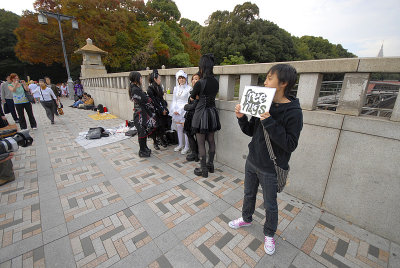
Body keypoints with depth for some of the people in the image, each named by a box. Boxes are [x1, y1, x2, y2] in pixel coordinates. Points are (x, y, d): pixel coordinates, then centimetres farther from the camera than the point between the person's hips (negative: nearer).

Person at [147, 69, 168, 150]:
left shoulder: (159, 87, 13)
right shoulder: (150, 89, -11)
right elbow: (153, 102, -15)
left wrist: (164, 108, 7)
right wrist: (161, 110, -12)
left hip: (162, 111, 7)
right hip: (156, 112, -7)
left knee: (163, 126, 6)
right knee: (156, 127, 2)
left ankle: (162, 140, 21)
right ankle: (155, 143, 16)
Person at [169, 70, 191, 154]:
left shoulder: (189, 88, -5)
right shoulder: (176, 88, 13)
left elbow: (189, 102, -9)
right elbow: (174, 100, 14)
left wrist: (180, 110, -13)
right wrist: (174, 110, -2)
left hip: (185, 111, -5)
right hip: (176, 111, 6)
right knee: (179, 128, 10)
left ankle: (186, 147, 8)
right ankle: (180, 145, 23)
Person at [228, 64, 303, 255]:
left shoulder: (293, 112, -18)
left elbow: (290, 145, -23)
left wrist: (270, 123, -31)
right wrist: (242, 118, -12)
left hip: (271, 169, -5)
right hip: (252, 162, 6)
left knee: (270, 205, 16)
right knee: (249, 194, 25)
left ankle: (269, 234, 44)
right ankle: (246, 219, 52)